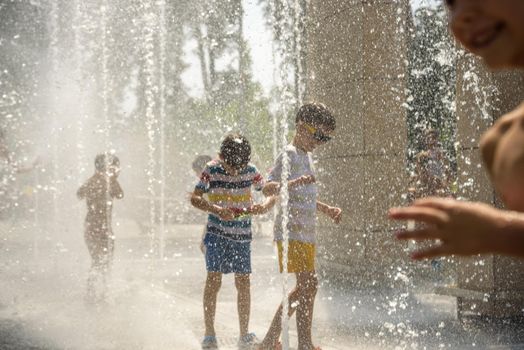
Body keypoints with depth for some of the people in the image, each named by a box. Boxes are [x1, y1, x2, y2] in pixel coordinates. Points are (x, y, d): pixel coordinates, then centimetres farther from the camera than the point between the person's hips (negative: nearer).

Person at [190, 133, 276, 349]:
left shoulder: (250, 171, -3)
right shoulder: (212, 170, -8)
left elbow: (271, 193, 3)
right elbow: (195, 198, -9)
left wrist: (264, 207, -19)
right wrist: (216, 209, -27)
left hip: (242, 234, 2)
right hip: (217, 233, -2)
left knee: (243, 283, 4)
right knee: (214, 279, -11)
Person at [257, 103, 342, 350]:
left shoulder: (306, 156, 20)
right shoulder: (289, 155, -9)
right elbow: (268, 188, -22)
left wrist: (327, 209, 20)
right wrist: (296, 182, -37)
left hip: (306, 233, 10)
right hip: (291, 232, -10)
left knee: (304, 288, 12)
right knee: (309, 284, -15)